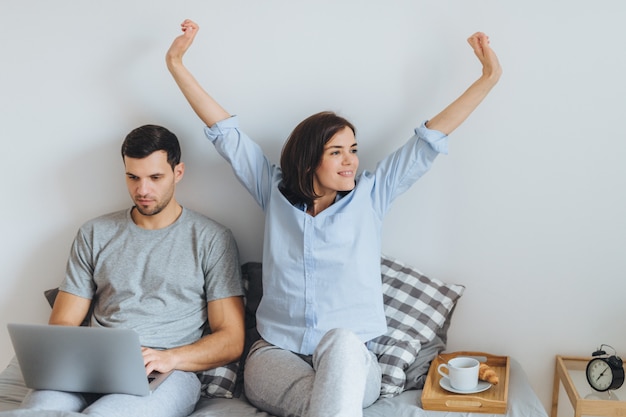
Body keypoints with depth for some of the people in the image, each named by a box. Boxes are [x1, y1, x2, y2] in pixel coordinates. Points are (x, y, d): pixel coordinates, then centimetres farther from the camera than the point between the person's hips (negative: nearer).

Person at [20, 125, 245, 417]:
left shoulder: (212, 239, 7)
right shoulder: (95, 234, 17)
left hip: (167, 374, -3)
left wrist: (169, 357, -16)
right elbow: (62, 324, 15)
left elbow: (231, 341, 2)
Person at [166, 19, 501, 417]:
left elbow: (430, 139, 5)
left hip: (350, 360, 1)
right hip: (275, 356, 0)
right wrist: (176, 64, 5)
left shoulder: (370, 195, 7)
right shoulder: (275, 192, 8)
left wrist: (490, 77, 3)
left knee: (341, 342, -38)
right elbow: (225, 132, 7)